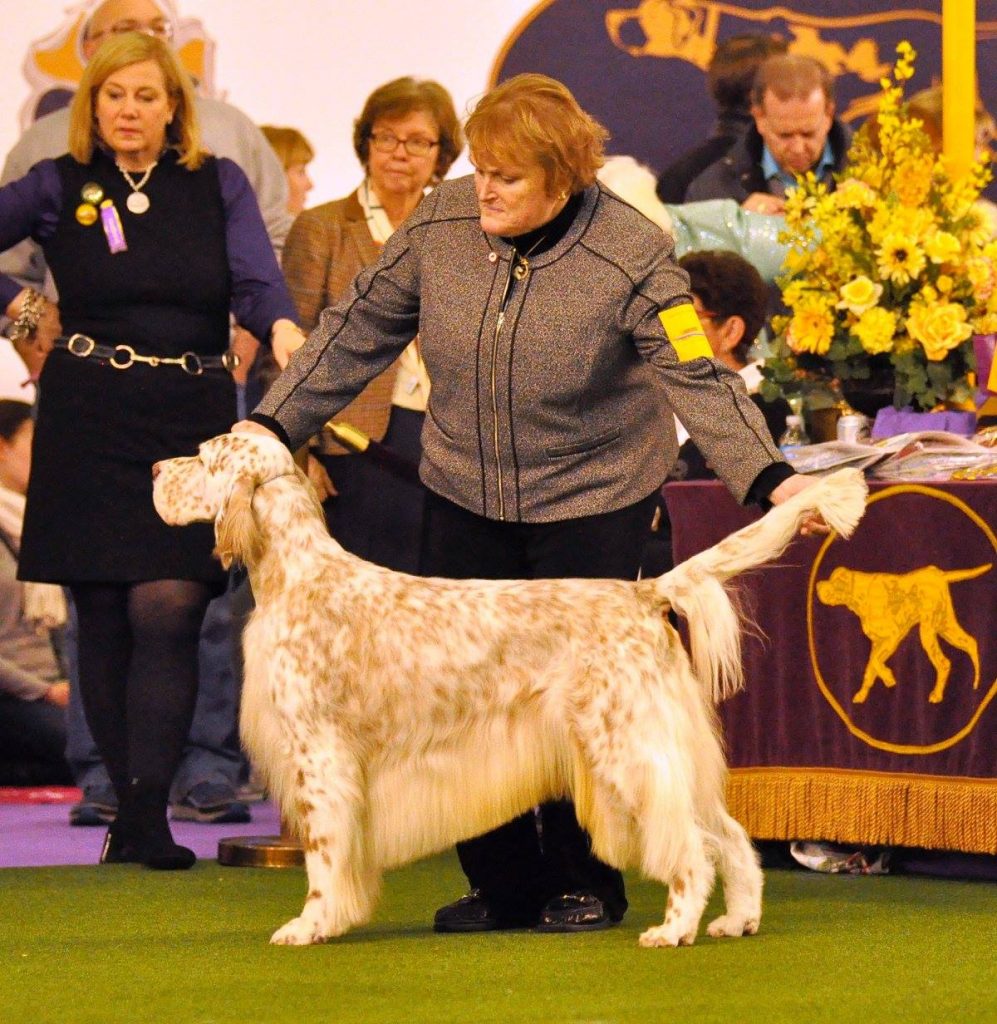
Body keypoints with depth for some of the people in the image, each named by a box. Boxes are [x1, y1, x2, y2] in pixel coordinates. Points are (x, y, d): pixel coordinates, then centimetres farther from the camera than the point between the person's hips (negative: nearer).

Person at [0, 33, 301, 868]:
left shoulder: (217, 185, 6)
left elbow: (256, 276, -7)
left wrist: (281, 328, -27)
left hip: (192, 420, -1)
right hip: (90, 419, 1)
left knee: (168, 606, -12)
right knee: (103, 616, 2)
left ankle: (149, 809, -15)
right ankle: (127, 804, 11)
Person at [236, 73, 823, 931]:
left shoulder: (630, 259, -18)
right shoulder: (440, 225, -7)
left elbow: (697, 379, -24)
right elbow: (359, 330, 3)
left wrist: (770, 479, -38)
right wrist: (275, 425, -1)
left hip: (590, 503, -4)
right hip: (467, 497, 4)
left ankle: (585, 884, 16)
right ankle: (503, 884, 15)